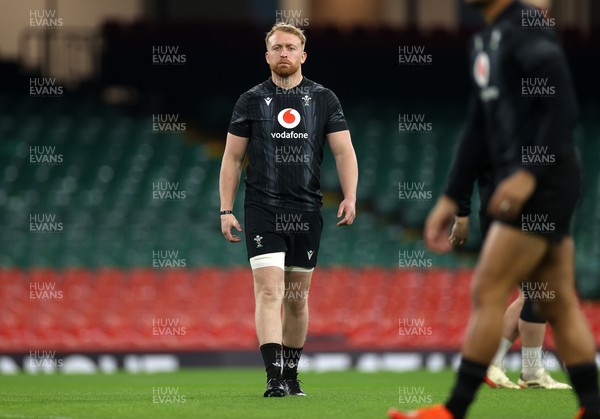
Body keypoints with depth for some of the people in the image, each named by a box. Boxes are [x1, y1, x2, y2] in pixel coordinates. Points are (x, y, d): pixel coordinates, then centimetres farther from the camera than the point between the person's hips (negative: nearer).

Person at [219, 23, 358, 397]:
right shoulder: (252, 101, 5)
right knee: (270, 291, -14)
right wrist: (226, 211, 2)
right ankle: (274, 377, -19)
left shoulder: (323, 99, 7)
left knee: (298, 298, 10)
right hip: (263, 209, -2)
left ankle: (291, 375, 22)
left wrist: (350, 198, -12)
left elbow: (344, 152, 3)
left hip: (307, 211, 2)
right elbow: (232, 158, 8)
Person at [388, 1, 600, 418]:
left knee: (488, 291, -9)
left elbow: (563, 108, -19)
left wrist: (530, 173, -25)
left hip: (544, 184, -9)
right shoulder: (485, 41, 17)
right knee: (558, 305, 7)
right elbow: (478, 132, 21)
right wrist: (450, 200, 18)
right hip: (525, 188, 9)